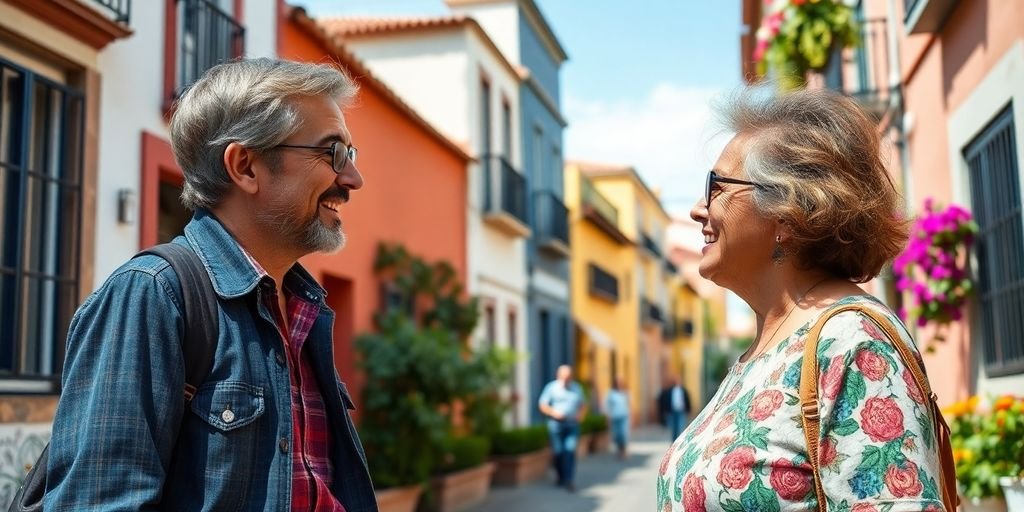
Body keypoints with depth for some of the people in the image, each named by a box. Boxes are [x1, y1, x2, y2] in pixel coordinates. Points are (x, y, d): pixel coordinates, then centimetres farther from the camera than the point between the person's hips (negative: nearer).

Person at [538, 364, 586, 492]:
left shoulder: (577, 388, 12)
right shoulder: (552, 387, 1)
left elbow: (582, 405, 20)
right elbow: (542, 405, 1)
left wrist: (581, 414, -1)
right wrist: (553, 413, -14)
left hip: (572, 425, 2)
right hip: (556, 424, -2)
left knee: (570, 450, -11)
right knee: (558, 452, 0)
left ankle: (569, 480, -13)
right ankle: (561, 477, 19)